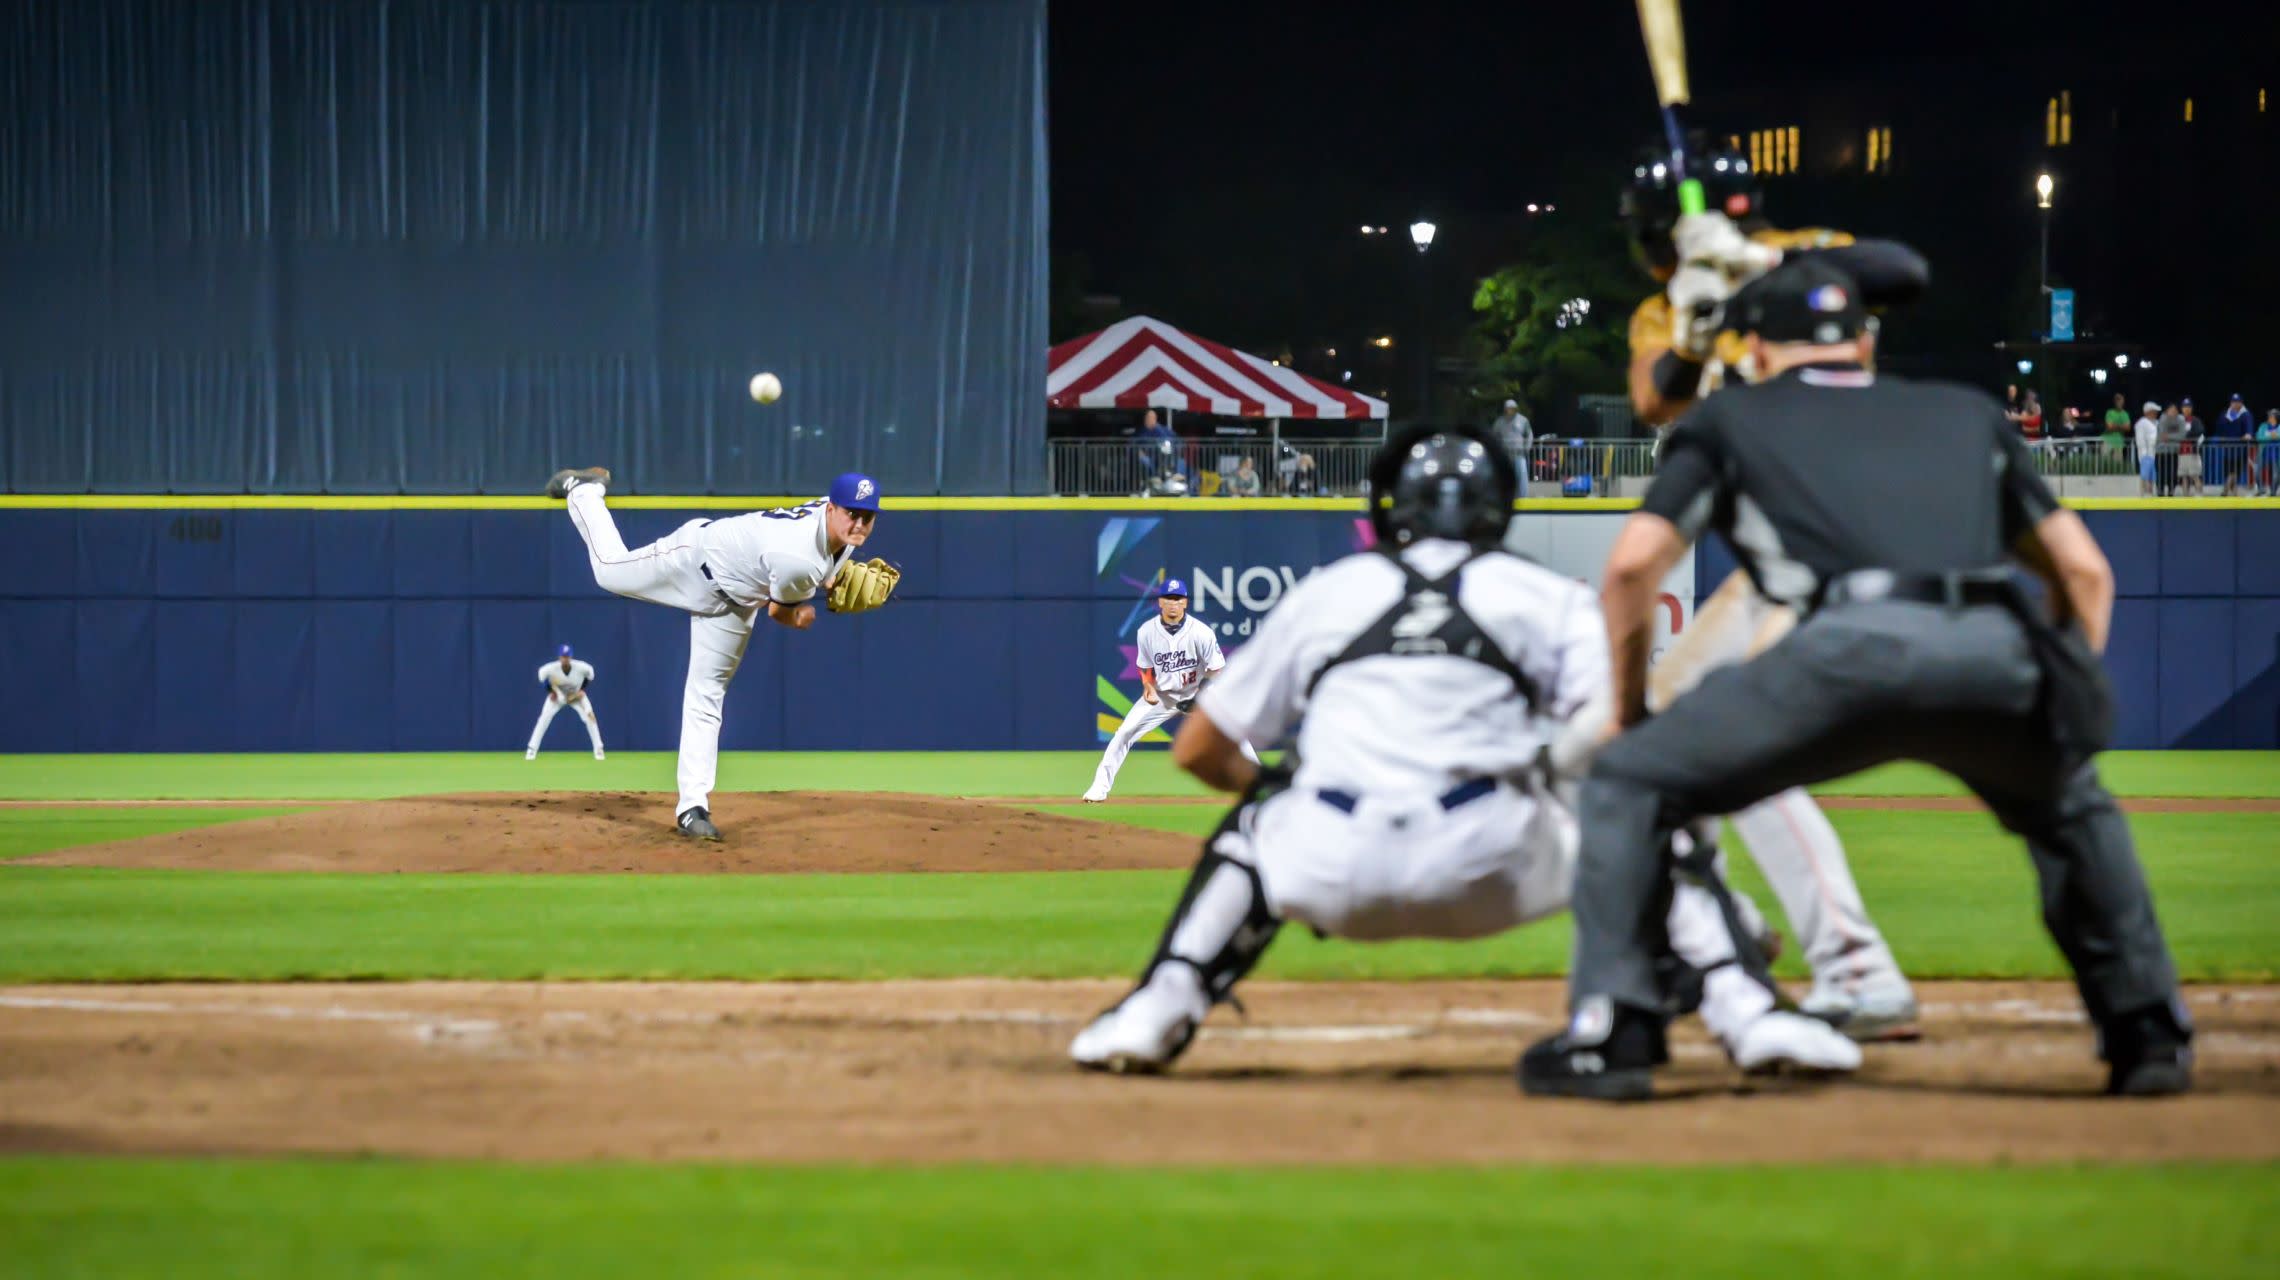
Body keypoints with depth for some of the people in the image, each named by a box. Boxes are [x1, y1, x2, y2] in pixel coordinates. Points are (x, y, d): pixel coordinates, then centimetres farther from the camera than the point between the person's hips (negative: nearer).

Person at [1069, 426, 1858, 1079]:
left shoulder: (1325, 591, 23)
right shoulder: (1548, 598, 18)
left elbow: (1197, 750, 28)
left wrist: (1263, 787, 49)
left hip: (1332, 873, 2)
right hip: (1488, 870, -2)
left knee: (1255, 821, 35)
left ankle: (1156, 1013, 18)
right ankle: (1746, 1013, -2)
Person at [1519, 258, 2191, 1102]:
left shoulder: (1732, 418, 28)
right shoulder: (1968, 415, 36)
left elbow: (1631, 565, 17)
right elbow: (2085, 569, 30)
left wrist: (1628, 710, 29)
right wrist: (2068, 707, 40)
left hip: (1855, 647, -3)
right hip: (2002, 657, 3)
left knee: (1626, 781, 16)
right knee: (2070, 806, 36)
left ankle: (1611, 1030, 4)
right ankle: (2150, 1031, 25)